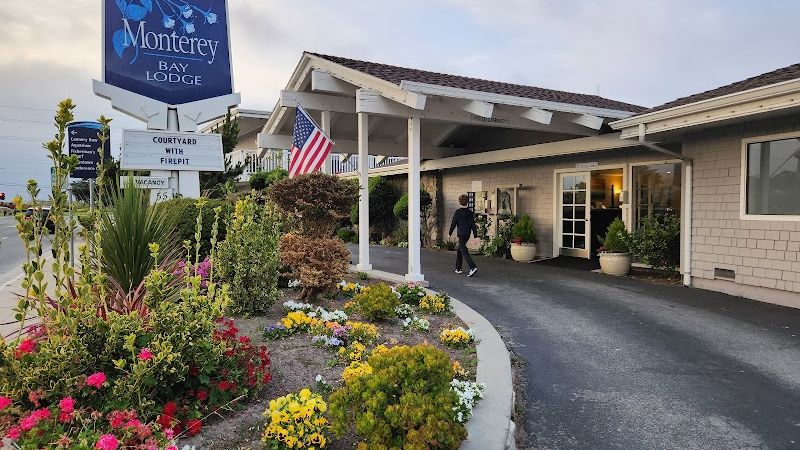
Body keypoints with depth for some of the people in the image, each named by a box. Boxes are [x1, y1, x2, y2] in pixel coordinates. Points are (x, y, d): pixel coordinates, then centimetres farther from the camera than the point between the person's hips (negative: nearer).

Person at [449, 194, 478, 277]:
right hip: (467, 234, 6)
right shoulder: (470, 212, 3)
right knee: (459, 250, 20)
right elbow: (473, 225, 2)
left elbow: (453, 224, -7)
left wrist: (449, 233, 4)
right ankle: (458, 268, 25)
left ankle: (472, 267, -24)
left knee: (464, 251, -9)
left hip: (461, 234, -6)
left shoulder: (457, 212, -10)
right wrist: (475, 236, 3)